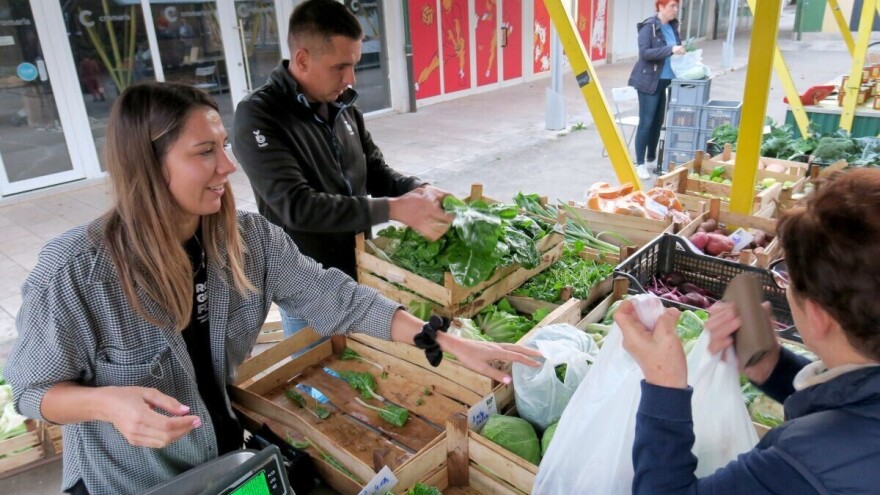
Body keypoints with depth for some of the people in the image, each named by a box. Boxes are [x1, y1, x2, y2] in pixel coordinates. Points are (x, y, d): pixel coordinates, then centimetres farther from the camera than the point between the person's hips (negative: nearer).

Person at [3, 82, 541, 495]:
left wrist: (451, 342, -19)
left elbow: (333, 299, -14)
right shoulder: (74, 271, -25)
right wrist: (106, 402, -36)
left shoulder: (249, 238, -13)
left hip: (231, 451, 4)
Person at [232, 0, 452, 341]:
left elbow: (376, 172, 9)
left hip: (361, 272, 6)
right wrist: (394, 209, -31)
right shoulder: (258, 118, -18)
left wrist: (417, 190, -13)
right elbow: (297, 205, -27)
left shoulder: (343, 106, 2)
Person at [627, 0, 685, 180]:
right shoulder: (649, 26, -11)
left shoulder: (672, 26, 12)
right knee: (646, 122, -5)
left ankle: (651, 160, 24)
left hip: (665, 81, 7)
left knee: (658, 122, 12)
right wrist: (670, 50, -26)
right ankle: (640, 164, 2)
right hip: (649, 81, -7)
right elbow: (644, 52, -21)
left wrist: (681, 52, -1)